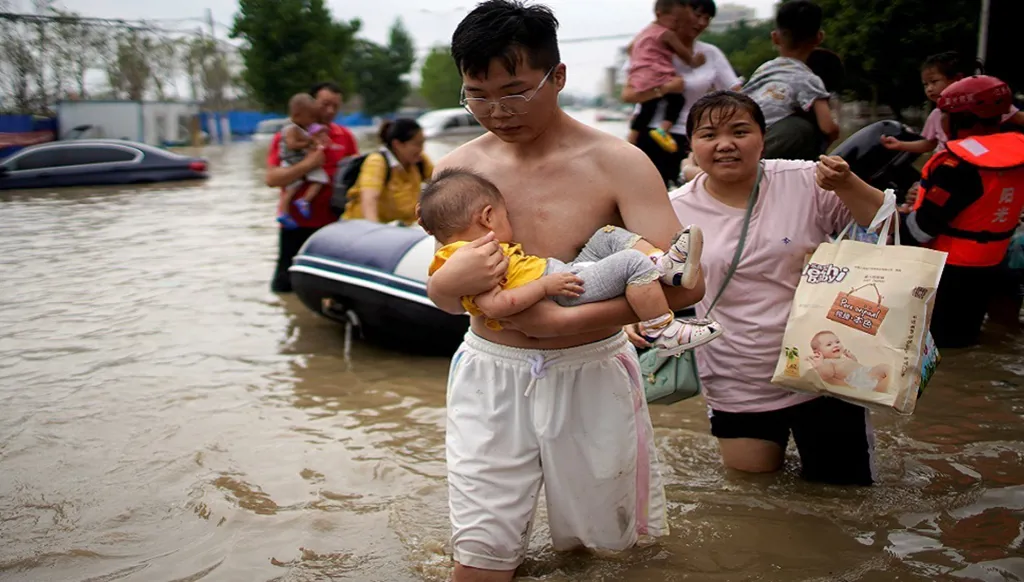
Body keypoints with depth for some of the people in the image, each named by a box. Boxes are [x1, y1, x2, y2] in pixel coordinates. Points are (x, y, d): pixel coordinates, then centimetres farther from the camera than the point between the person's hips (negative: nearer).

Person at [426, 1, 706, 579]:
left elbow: (684, 282, -18)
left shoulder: (615, 162, -10)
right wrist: (450, 281, -19)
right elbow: (442, 297, 6)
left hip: (590, 374, -1)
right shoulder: (457, 169, 0)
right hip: (490, 376, 2)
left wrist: (564, 321, -24)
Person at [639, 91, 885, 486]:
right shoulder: (676, 210, -7)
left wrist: (846, 185, -24)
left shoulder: (805, 183, -11)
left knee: (843, 479, 14)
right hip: (736, 384, 1)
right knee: (753, 471, 18)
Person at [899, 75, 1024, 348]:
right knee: (962, 333, 23)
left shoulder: (959, 164, -25)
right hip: (988, 266, 8)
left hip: (946, 271, -8)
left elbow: (921, 228, -22)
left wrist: (896, 220, -3)